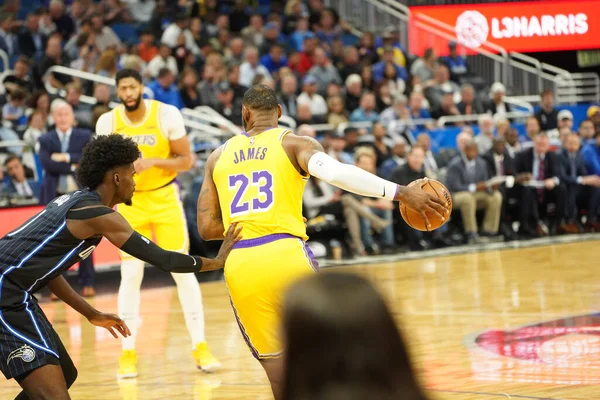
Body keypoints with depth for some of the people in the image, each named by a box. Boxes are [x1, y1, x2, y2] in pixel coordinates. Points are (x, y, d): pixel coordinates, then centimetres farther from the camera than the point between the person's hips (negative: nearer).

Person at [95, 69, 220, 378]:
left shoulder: (167, 115, -14)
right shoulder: (107, 122, -7)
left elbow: (186, 160, -9)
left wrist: (153, 162, -24)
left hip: (165, 198, -1)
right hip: (130, 202, 1)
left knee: (183, 270, -2)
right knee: (130, 275, -4)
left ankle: (200, 347, 4)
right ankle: (128, 353, 3)